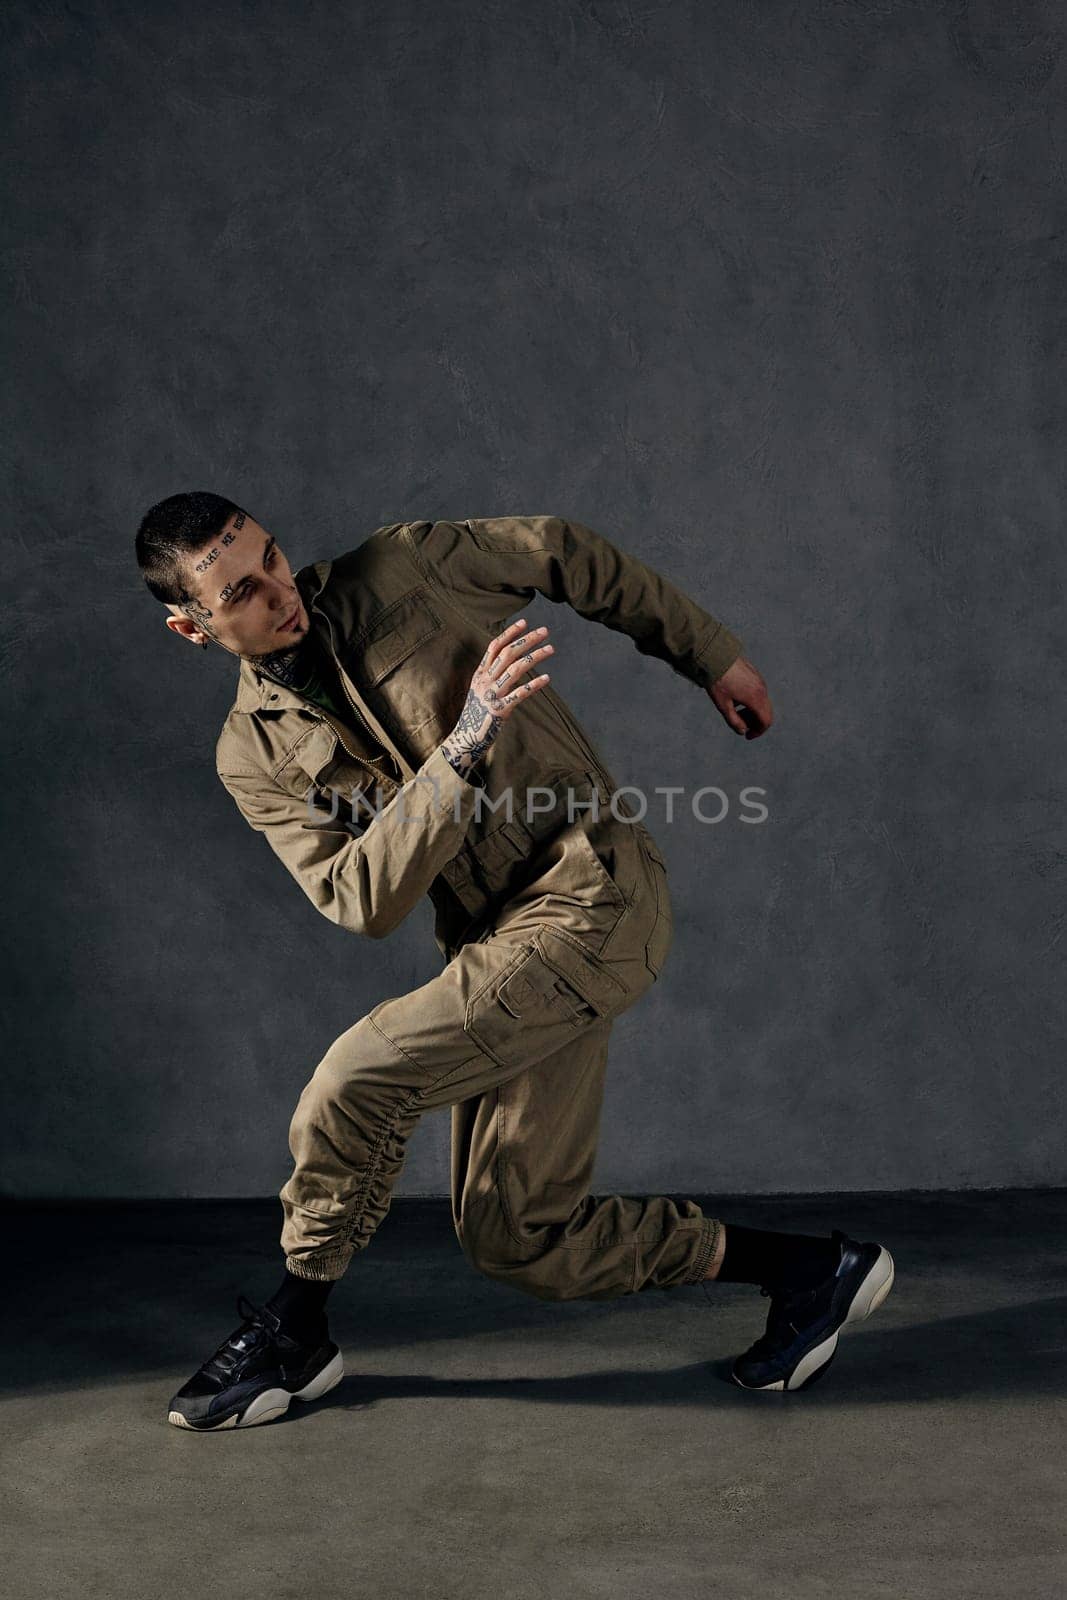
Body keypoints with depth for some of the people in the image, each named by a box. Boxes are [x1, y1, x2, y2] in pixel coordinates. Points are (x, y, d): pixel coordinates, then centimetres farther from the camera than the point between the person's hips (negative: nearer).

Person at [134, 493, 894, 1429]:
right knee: (520, 1238, 3)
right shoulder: (254, 753, 6)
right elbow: (361, 903, -7)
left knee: (359, 1078, -18)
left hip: (595, 894, -6)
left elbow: (567, 555, 13)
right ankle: (806, 1269, 16)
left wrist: (712, 657, 16)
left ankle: (293, 1332, 7)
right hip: (499, 948, 6)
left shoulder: (397, 569, -1)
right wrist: (461, 747, -19)